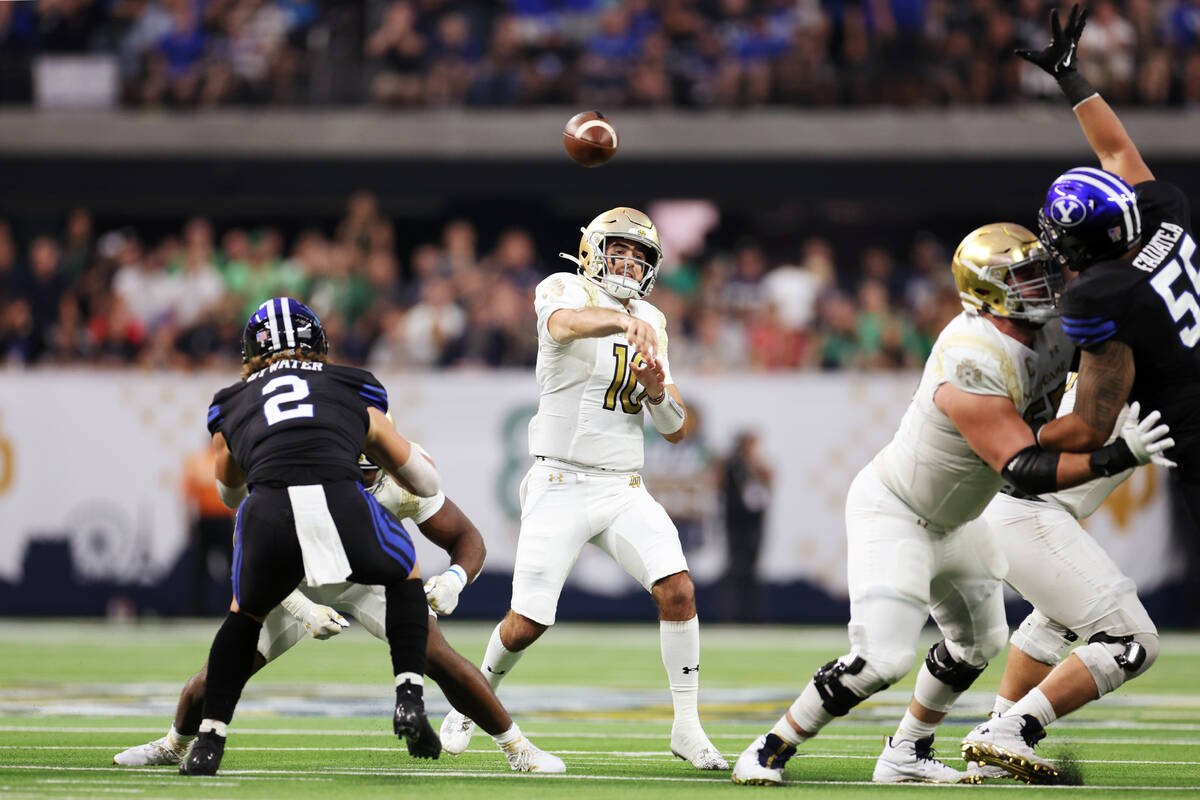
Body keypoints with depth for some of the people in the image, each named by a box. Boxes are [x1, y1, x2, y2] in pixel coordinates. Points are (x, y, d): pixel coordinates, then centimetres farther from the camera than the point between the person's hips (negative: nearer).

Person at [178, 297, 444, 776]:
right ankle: (409, 697, 15)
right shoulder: (356, 395, 32)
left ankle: (209, 741, 19)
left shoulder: (233, 407, 32)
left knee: (246, 614, 30)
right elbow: (427, 484, 42)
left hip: (266, 507, 1)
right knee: (404, 574, 30)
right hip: (339, 500, -1)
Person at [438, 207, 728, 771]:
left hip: (624, 488, 4)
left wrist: (657, 391, -11)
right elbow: (569, 322, -32)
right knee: (528, 623, -4)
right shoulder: (562, 291, -4)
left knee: (678, 590, -16)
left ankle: (686, 728, -7)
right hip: (561, 486, -4)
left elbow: (676, 432, 12)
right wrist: (625, 321, -52)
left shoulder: (651, 324, 12)